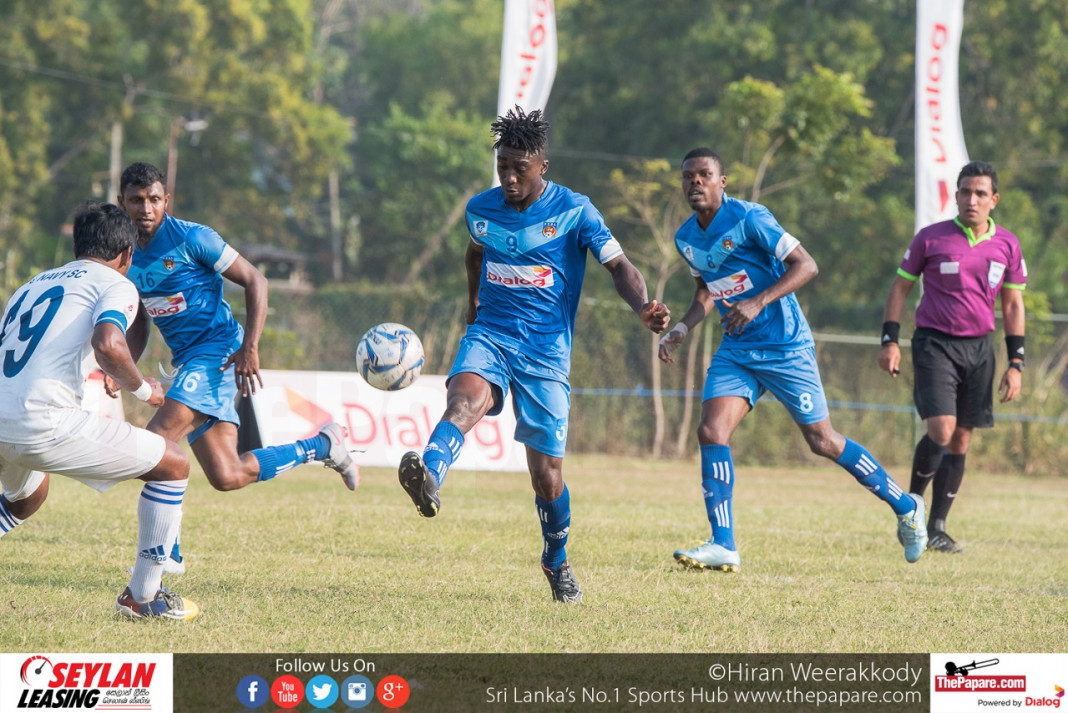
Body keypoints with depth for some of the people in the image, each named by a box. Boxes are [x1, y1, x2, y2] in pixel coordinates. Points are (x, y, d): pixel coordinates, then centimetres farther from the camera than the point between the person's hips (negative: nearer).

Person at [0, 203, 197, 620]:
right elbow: (109, 345, -16)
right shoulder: (116, 285, 6)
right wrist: (142, 389, 2)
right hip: (46, 424, -8)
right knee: (173, 465, 8)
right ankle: (142, 596, 11)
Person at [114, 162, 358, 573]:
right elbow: (137, 326, 19)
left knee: (157, 440, -22)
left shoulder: (190, 238, -11)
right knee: (227, 477, 1)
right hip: (188, 360, 7)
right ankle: (322, 447, 21)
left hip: (218, 350, -7)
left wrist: (250, 347, -18)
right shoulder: (127, 256, 8)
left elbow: (254, 281, -9)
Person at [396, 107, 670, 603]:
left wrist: (643, 308, -28)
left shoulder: (573, 210, -6)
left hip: (545, 350, -2)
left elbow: (619, 266, -10)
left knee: (547, 472, 1)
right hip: (489, 336, 2)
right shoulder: (481, 209, 5)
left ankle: (557, 562, 25)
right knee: (465, 400, -33)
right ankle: (427, 478, -61)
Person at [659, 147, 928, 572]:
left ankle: (905, 508, 19)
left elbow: (806, 266, -19)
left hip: (785, 347, -6)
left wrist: (758, 302, -29)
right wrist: (681, 330, 7)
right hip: (735, 352, 6)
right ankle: (723, 546, -12)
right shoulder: (686, 239, 5)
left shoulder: (749, 219, -16)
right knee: (711, 432, -13)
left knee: (823, 442, 1)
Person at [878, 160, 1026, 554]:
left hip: (979, 348, 4)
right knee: (941, 430, -17)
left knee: (961, 440, 4)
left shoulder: (1007, 245, 5)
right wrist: (889, 341, -3)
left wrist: (1016, 363, 7)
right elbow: (900, 286, 5)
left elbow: (1013, 304, 12)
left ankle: (937, 528, 11)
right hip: (934, 344, -3)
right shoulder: (930, 238, -4)